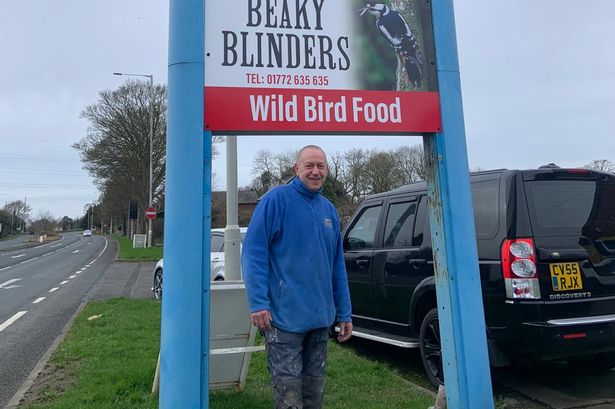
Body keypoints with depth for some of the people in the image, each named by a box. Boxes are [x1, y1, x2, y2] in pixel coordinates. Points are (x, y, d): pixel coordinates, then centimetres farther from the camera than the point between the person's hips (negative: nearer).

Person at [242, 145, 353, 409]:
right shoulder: (276, 199, -8)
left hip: (321, 318, 6)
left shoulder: (329, 210, 12)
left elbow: (337, 266, 14)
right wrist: (258, 303, -21)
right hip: (284, 316, -6)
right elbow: (253, 252, -14)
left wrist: (344, 314, 12)